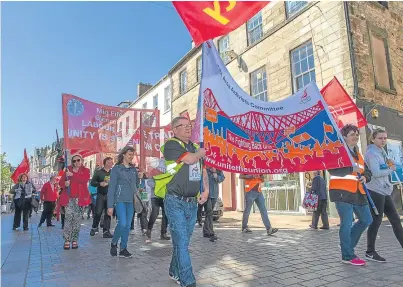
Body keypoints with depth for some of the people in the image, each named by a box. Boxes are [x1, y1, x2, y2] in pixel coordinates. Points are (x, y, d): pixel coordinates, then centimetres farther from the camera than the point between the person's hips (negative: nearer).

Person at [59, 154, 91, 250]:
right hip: (69, 198, 1)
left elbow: (85, 179, -14)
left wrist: (72, 175, -18)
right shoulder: (68, 170, 11)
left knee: (77, 219, 3)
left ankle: (75, 240, 11)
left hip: (80, 198, -1)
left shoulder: (85, 170, 6)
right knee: (68, 218, -5)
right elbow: (61, 182, 10)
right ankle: (67, 240, 1)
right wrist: (64, 183, -13)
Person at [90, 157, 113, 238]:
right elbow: (92, 182, 2)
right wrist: (100, 184, -14)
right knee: (98, 212, -3)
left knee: (108, 214, 2)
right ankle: (94, 228, 21)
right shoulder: (98, 172, 4)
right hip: (100, 195, -2)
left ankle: (106, 231, 8)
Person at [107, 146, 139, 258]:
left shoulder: (133, 169, 12)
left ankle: (123, 249, 17)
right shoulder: (116, 168, -2)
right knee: (122, 224, -14)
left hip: (131, 201, 5)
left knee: (127, 226, 5)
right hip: (120, 200, -5)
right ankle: (114, 243, 13)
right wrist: (110, 205, -8)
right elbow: (111, 187, -5)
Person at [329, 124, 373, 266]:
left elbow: (367, 171, 25)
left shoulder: (358, 155, 21)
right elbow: (332, 169, -18)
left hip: (357, 192, 8)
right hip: (342, 191, -8)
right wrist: (351, 168, -29)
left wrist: (365, 177, 2)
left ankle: (347, 245, 26)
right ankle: (348, 256, 5)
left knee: (366, 220, 11)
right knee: (347, 222, -6)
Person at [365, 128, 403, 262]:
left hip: (384, 191, 9)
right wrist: (391, 169, -7)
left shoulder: (381, 152, 17)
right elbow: (376, 173, -21)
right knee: (376, 221, -5)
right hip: (375, 191, -9)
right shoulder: (371, 153, -12)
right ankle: (370, 252, 5)